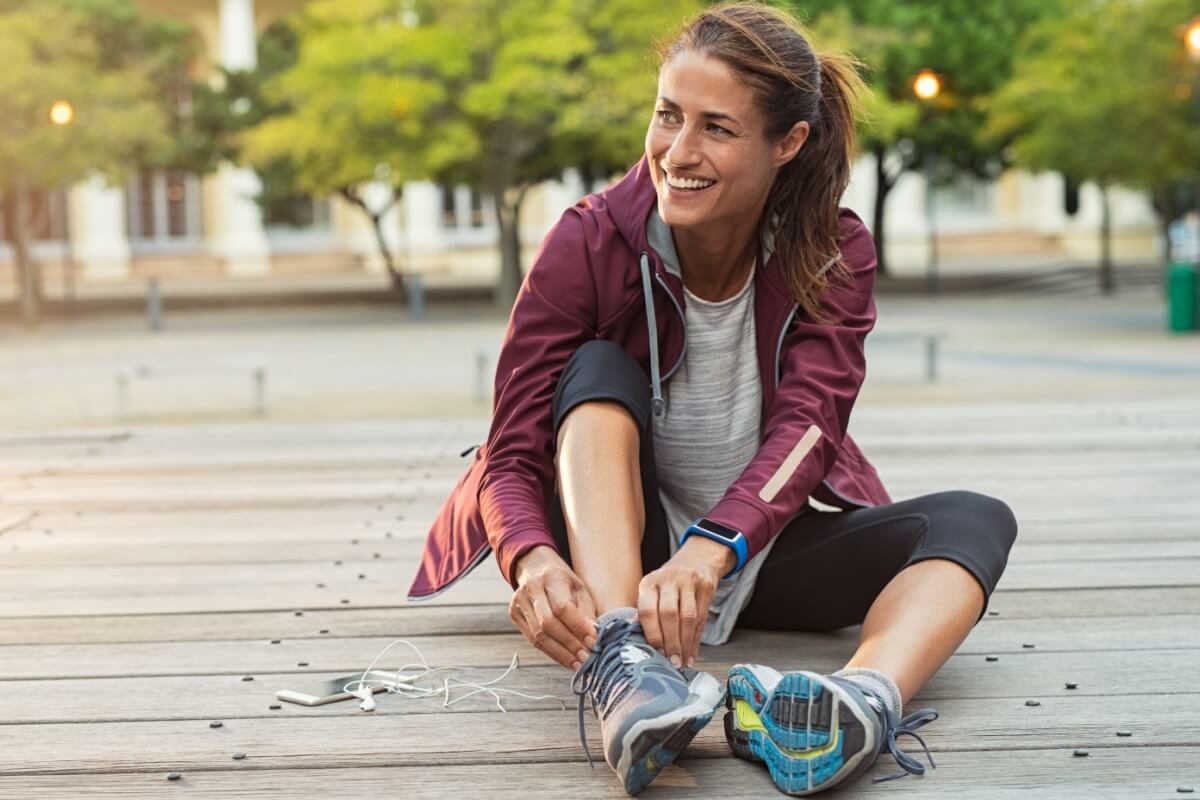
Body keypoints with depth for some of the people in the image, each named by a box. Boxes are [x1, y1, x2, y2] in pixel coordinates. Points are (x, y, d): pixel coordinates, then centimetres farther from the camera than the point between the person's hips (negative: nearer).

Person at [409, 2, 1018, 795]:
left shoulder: (833, 253, -10)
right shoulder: (589, 243, -15)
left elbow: (806, 427, -25)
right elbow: (512, 454, -20)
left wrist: (711, 550, -45)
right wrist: (533, 559, -43)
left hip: (765, 549, 2)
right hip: (616, 551, -1)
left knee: (974, 520, -22)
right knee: (599, 369, -27)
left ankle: (868, 698, -55)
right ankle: (620, 664, -48)